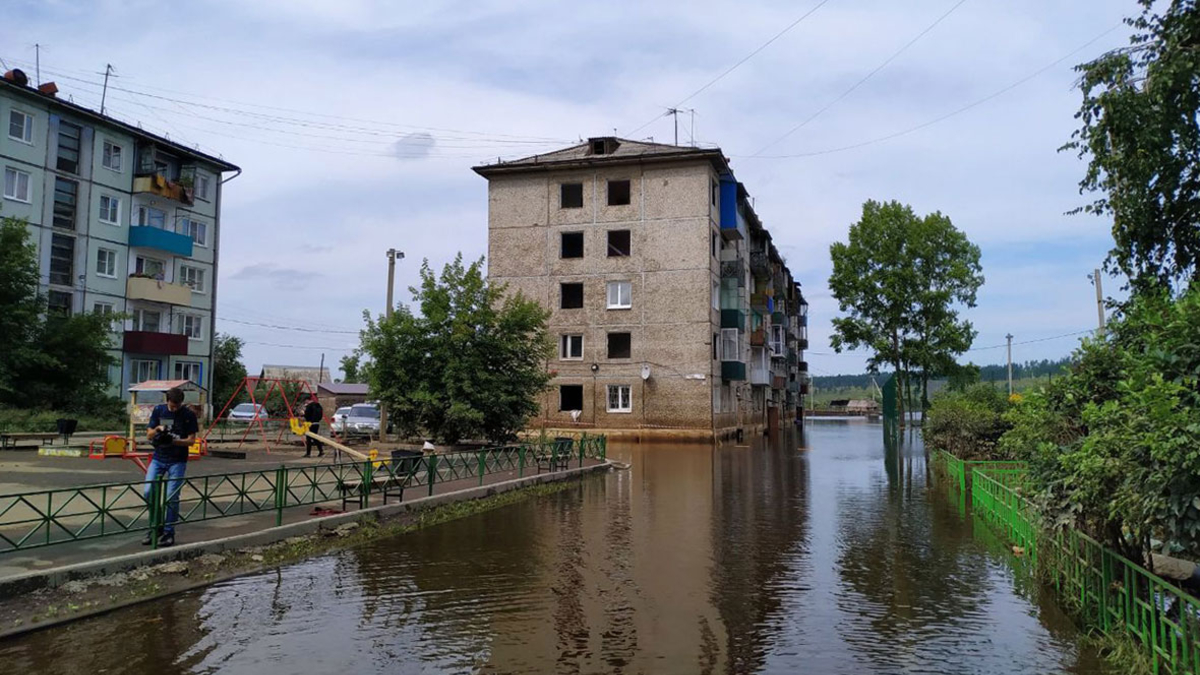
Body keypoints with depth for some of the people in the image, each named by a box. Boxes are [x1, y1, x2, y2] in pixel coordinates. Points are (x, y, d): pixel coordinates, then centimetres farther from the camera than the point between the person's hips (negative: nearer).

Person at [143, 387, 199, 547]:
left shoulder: (189, 415, -6)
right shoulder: (158, 410, 2)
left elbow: (191, 440, -6)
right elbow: (149, 435, 6)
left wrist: (174, 440, -23)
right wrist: (157, 429, -16)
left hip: (177, 461, -3)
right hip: (158, 458, 3)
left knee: (172, 497, -6)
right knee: (149, 492, -7)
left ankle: (168, 533, 7)